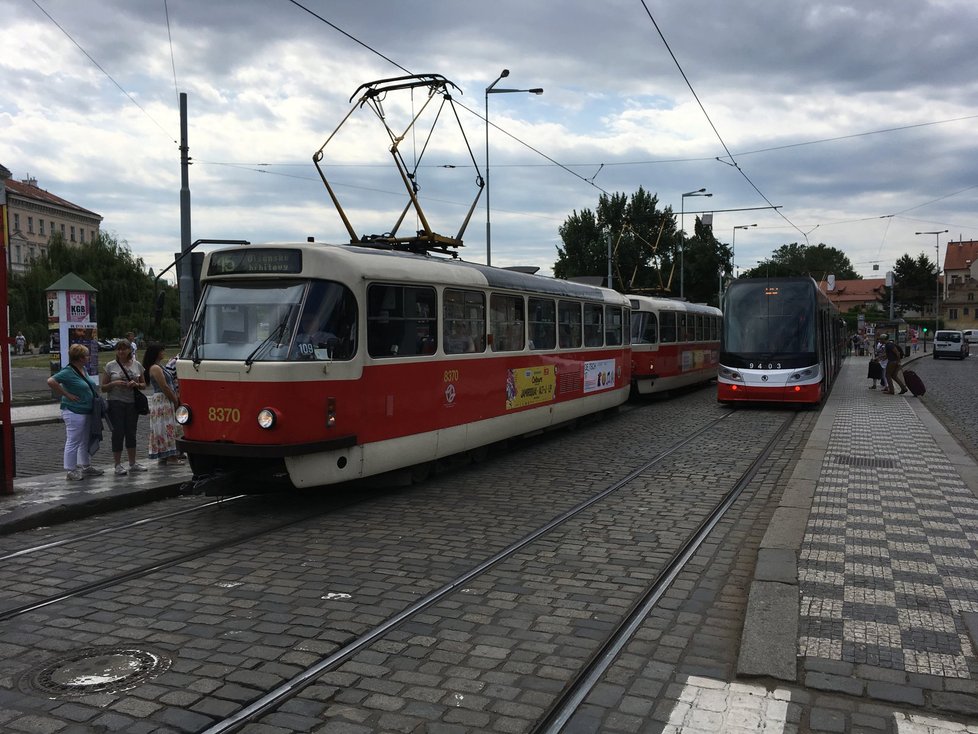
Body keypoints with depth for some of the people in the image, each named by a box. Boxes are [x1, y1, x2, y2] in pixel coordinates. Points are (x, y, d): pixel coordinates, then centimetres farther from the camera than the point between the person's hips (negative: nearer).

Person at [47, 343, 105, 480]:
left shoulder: (83, 369, 10)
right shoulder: (68, 372, -17)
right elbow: (51, 381, -27)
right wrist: (67, 394, -22)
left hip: (85, 411, 9)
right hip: (74, 412, -9)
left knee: (85, 441, 18)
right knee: (73, 442, -1)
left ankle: (86, 467, 30)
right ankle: (71, 472, 6)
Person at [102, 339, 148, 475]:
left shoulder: (137, 365, 8)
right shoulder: (110, 366, 1)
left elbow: (143, 385, 13)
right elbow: (103, 387, 2)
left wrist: (136, 384, -8)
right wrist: (115, 383, -17)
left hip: (132, 403, 3)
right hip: (116, 404, -3)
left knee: (131, 433, 9)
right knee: (118, 432, -3)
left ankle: (133, 464, 19)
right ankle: (118, 465, 4)